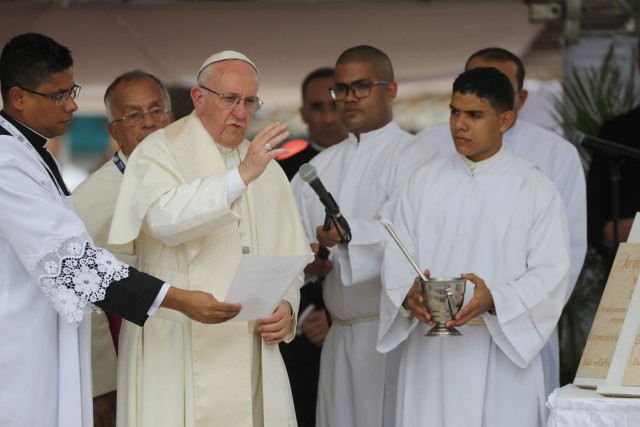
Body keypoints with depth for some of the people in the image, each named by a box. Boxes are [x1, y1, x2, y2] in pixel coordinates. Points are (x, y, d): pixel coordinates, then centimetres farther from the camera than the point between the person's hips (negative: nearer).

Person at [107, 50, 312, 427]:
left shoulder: (266, 166, 16)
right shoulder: (161, 151, -2)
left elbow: (289, 255, 17)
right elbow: (163, 218, -22)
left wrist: (286, 305, -2)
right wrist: (241, 176, -28)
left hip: (253, 349, 5)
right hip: (177, 345, -5)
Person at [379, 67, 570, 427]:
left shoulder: (536, 190, 1)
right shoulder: (425, 182, 9)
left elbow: (551, 274, -5)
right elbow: (397, 259, 5)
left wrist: (493, 300, -22)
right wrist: (408, 295, -17)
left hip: (502, 354, -2)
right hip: (431, 355, 2)